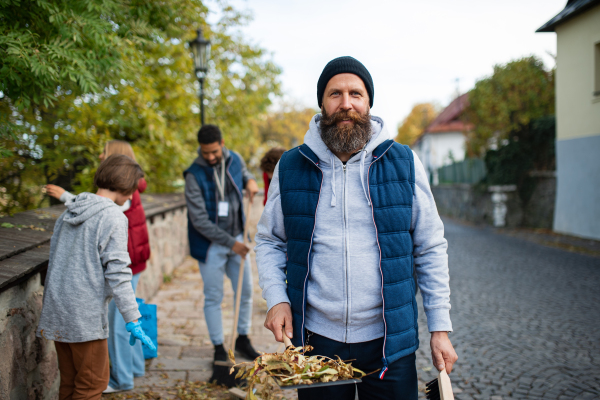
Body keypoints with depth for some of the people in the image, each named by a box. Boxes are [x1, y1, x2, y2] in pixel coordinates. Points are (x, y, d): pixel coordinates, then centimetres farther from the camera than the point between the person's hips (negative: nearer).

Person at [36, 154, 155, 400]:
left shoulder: (68, 213, 12)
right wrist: (133, 320, -16)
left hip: (57, 314, 8)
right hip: (86, 316, -8)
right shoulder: (113, 217, -12)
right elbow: (117, 272, -17)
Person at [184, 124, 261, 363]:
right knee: (213, 298, 4)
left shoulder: (235, 160, -2)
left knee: (245, 290, 11)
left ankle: (242, 339, 28)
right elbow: (199, 220, -18)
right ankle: (218, 346, 18)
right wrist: (230, 242, -18)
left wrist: (249, 180, -3)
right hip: (211, 244, -5)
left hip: (237, 238, 5)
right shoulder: (194, 175, -17)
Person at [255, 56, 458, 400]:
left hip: (389, 341, 0)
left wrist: (441, 327, -1)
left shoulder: (404, 164, -1)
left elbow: (431, 249, 2)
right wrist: (276, 297, -6)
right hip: (316, 338, 1)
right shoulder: (290, 168, 2)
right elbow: (270, 241, 10)